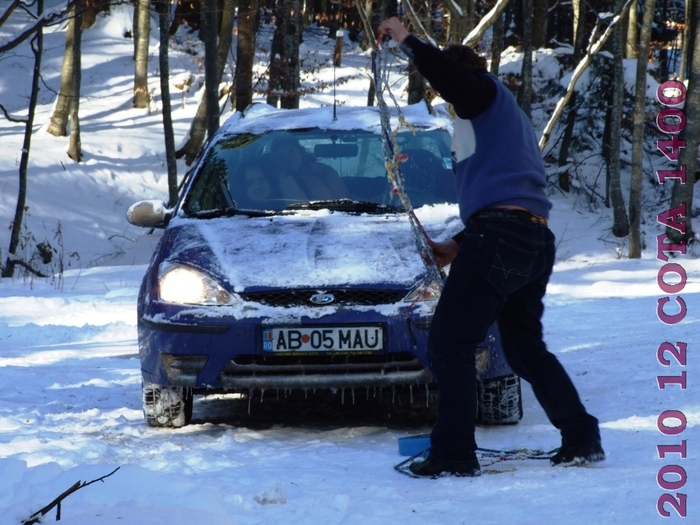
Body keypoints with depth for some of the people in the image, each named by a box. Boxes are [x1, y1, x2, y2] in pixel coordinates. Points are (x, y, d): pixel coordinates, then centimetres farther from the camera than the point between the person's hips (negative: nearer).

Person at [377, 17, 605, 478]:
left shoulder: (487, 94, 4)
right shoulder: (505, 116, 31)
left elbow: (448, 75, -20)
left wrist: (406, 39, -7)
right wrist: (460, 246, 28)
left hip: (498, 234, -10)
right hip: (537, 240, 10)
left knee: (450, 344, -8)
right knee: (527, 348, 21)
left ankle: (455, 453, -13)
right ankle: (583, 441, 20)